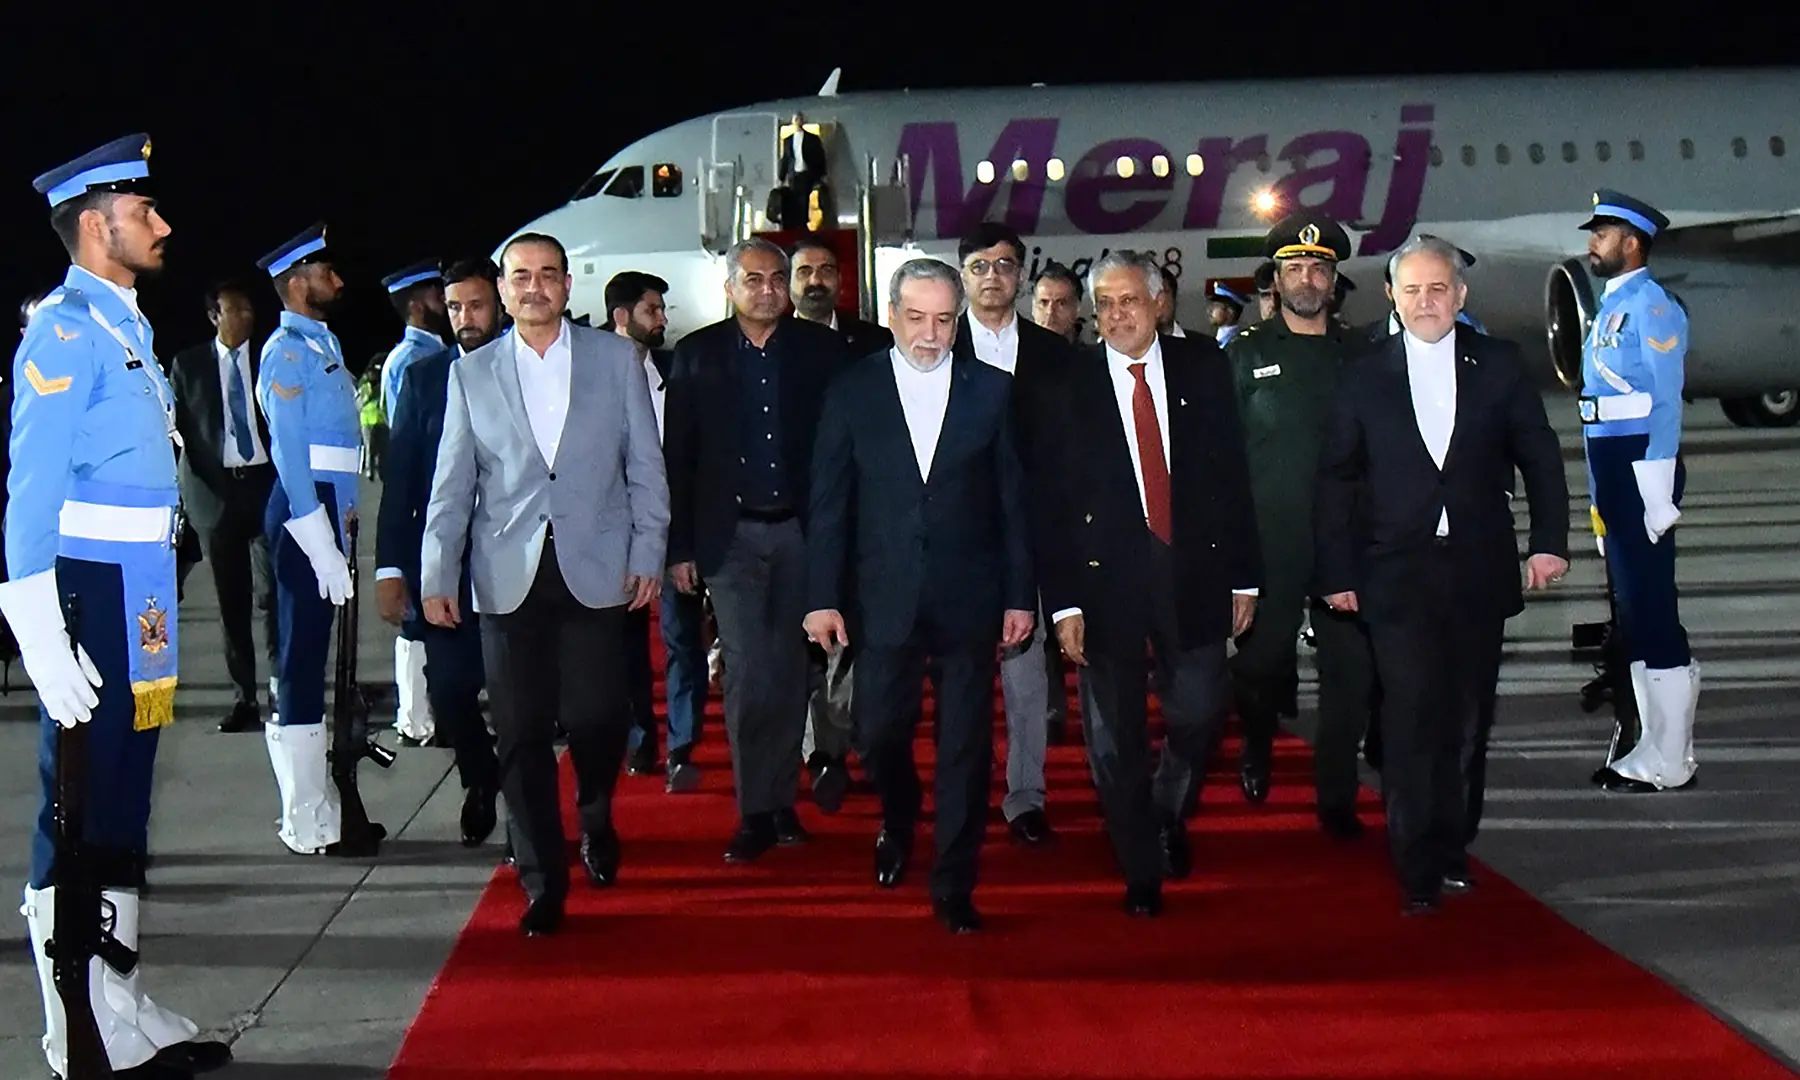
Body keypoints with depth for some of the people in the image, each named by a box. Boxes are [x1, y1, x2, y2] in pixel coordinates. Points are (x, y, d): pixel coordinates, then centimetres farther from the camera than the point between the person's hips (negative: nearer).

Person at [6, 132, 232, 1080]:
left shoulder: (123, 329, 17)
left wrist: (155, 615, 17)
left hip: (139, 606, 9)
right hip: (93, 603, -9)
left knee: (122, 813, 14)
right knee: (80, 817, -2)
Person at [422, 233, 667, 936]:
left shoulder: (615, 358, 8)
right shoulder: (470, 374, 10)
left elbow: (645, 465, 7)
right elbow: (451, 484, 10)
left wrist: (648, 555, 0)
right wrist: (437, 575, 3)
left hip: (595, 571, -1)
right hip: (508, 577, 1)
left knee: (595, 718, -6)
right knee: (522, 735, 0)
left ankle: (596, 825, 26)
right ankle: (543, 884, 11)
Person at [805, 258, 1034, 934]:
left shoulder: (991, 390, 3)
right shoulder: (852, 392, 2)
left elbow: (1012, 499, 3)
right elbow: (829, 502, 2)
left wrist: (1020, 595, 1)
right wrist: (822, 597, -3)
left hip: (969, 598, 0)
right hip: (885, 597, 0)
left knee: (966, 744, 3)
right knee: (879, 732, 5)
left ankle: (954, 886, 13)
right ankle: (898, 824, 38)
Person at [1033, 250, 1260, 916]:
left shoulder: (1202, 369, 4)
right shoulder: (1066, 386, -1)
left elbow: (1234, 477, 5)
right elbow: (1048, 503, -3)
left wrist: (1244, 578, 2)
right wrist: (1064, 601, -9)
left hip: (1193, 570, 1)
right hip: (1106, 578, -1)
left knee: (1198, 713, 2)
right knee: (1116, 736, 5)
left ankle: (1167, 812, 34)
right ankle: (1142, 871, 21)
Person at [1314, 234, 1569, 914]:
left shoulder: (1499, 365, 6)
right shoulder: (1365, 379, 5)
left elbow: (1540, 456, 8)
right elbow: (1336, 482, 6)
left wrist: (1549, 541, -3)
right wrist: (1336, 574, 2)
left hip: (1479, 571, 2)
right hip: (1398, 577, -2)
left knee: (1468, 718, 8)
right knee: (1411, 716, -9)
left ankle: (1452, 849, 22)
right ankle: (1418, 875, -6)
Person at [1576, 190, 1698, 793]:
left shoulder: (1651, 305, -11)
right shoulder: (1612, 306, 18)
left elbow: (1666, 403, -16)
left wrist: (1657, 494, -20)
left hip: (1641, 465, -10)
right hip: (1611, 470, 10)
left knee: (1652, 612, -6)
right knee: (1632, 609, 14)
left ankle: (1668, 763, -2)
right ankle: (1652, 744, 22)